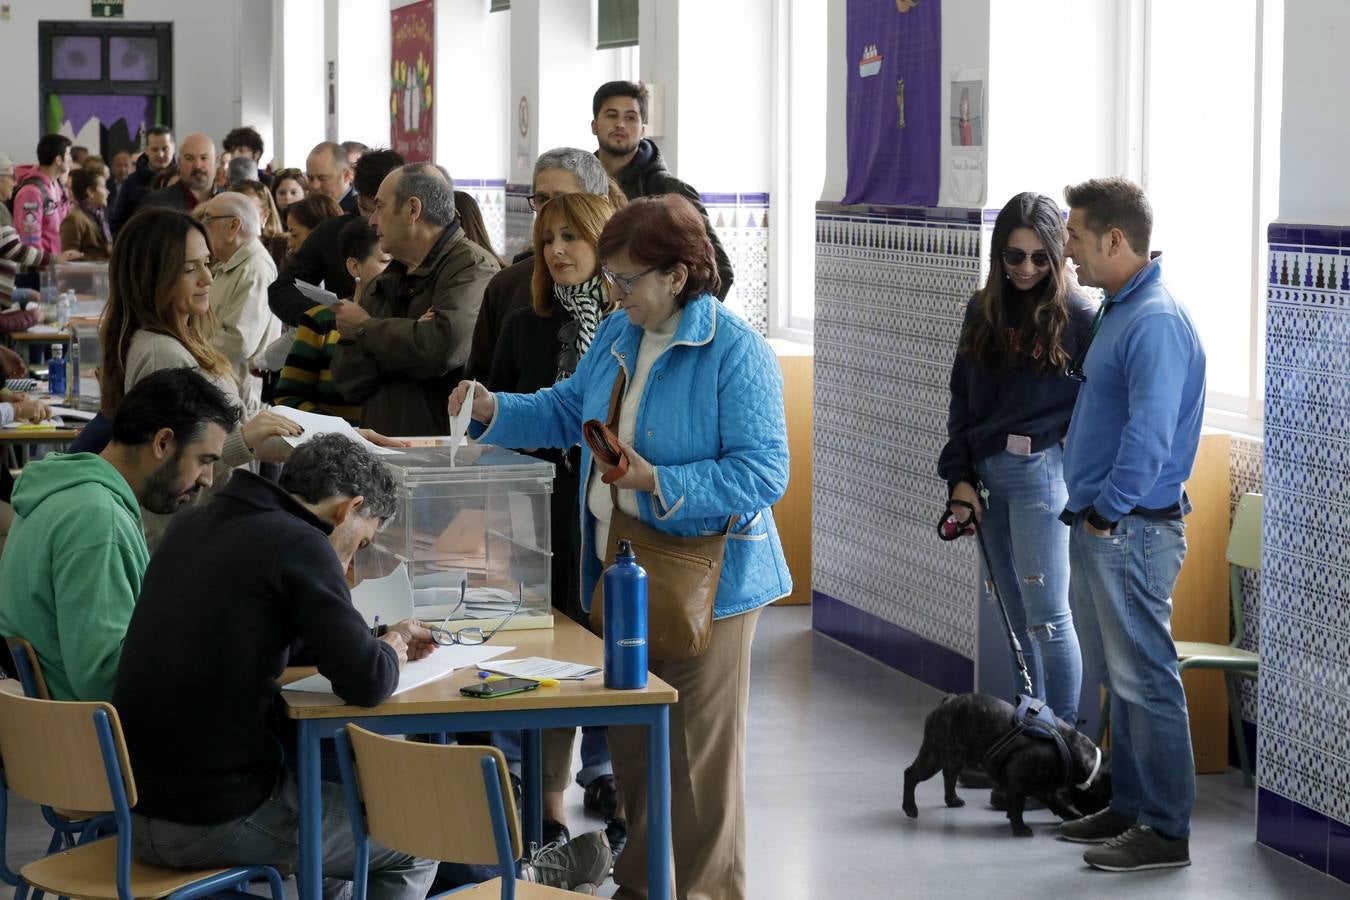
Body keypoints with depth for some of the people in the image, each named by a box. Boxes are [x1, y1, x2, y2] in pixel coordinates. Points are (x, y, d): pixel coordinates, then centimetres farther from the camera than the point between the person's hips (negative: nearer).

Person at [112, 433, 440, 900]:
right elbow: (366, 683, -18)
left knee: (326, 789, 32)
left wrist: (379, 639, 21)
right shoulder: (297, 543, -13)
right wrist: (390, 651, 6)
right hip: (216, 822, -8)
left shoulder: (195, 524, 11)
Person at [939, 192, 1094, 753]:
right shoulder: (983, 312, 12)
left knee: (1046, 614, -8)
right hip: (987, 473, 6)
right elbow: (962, 400, 14)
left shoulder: (1077, 315, -5)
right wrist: (959, 476, 7)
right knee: (1020, 619, 9)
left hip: (1041, 470, -6)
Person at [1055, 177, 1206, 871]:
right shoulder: (1117, 309, 13)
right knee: (1119, 677, 17)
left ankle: (1166, 830, 2)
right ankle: (1130, 806, 27)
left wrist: (1107, 513, -18)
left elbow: (1149, 437, -26)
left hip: (1132, 529, -10)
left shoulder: (1156, 322, -20)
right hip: (1099, 527, 10)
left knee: (1146, 681, -4)